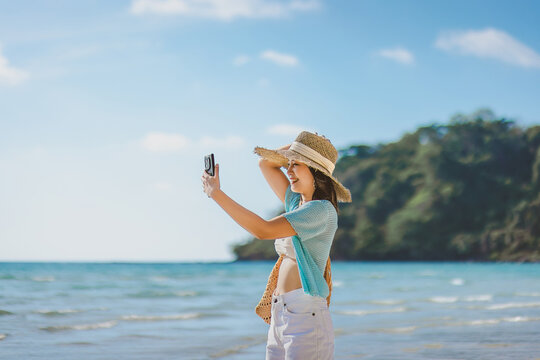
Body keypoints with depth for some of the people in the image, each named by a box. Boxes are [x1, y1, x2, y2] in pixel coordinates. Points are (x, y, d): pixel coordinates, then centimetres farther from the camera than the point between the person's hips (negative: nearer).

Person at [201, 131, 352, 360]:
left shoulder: (321, 210, -11)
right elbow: (265, 163, 29)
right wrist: (297, 148, 13)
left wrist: (216, 193, -15)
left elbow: (263, 230, -19)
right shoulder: (297, 202, 15)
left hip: (305, 314, -9)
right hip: (279, 314, 9)